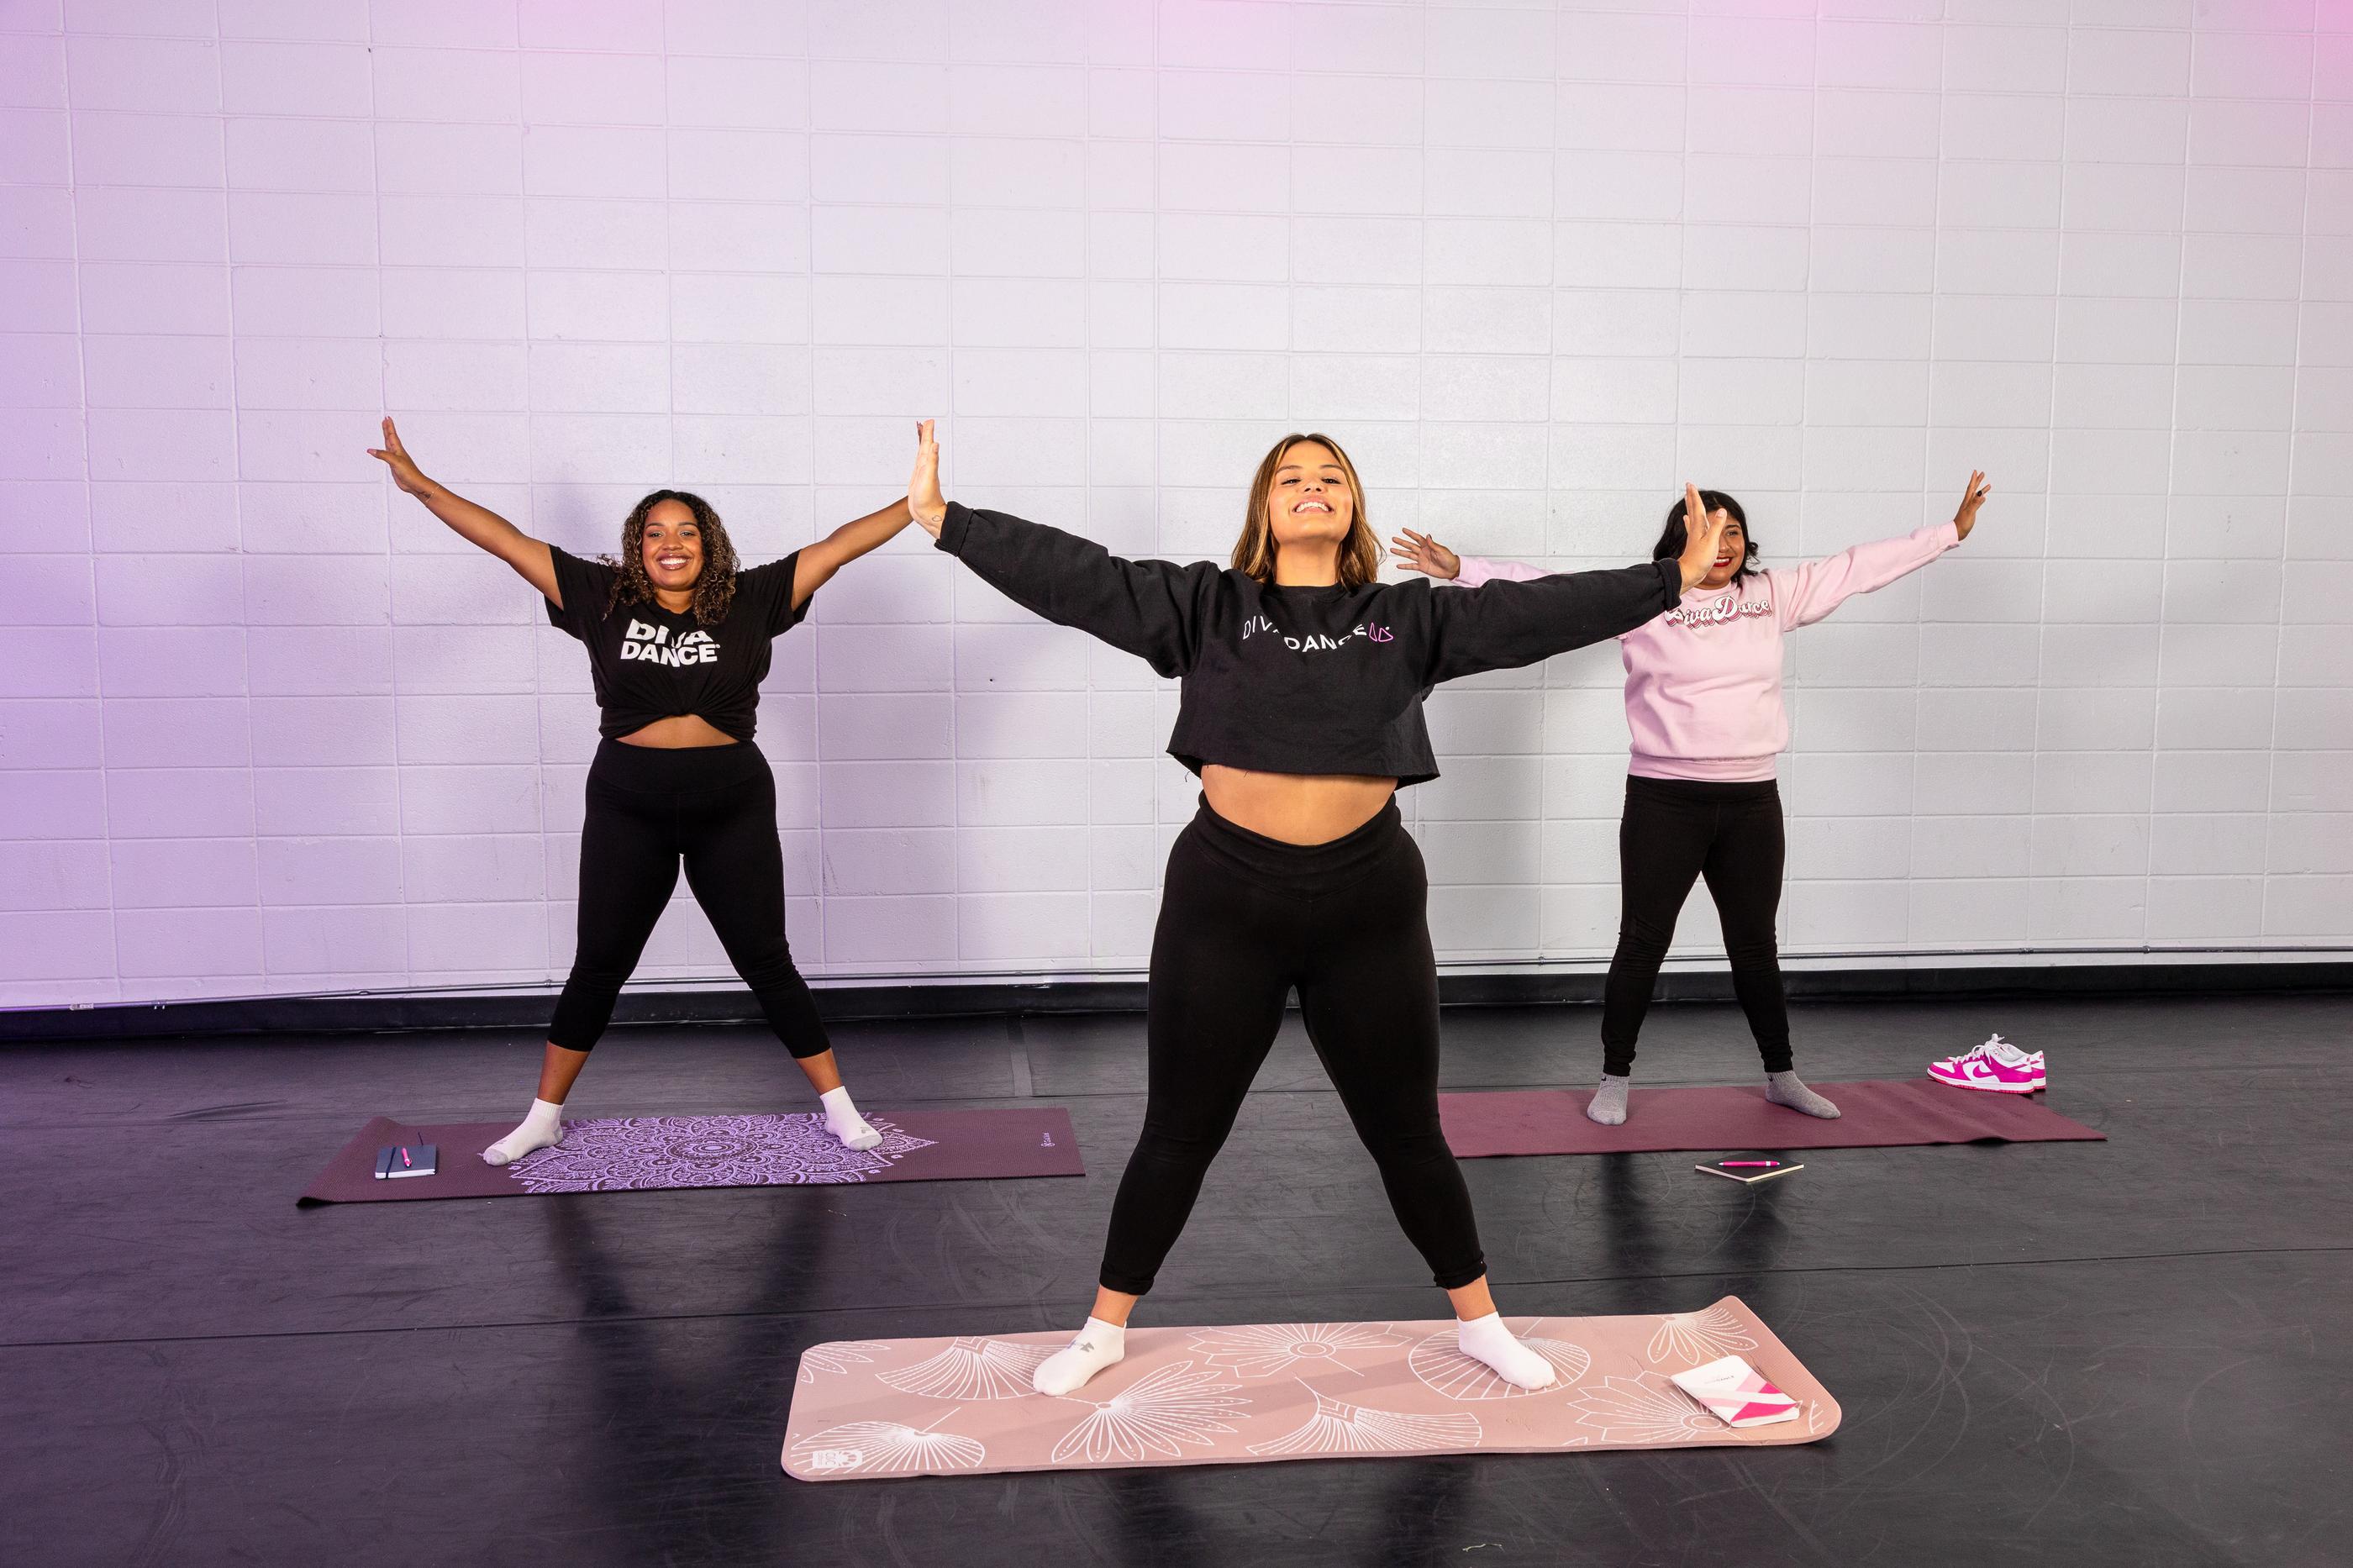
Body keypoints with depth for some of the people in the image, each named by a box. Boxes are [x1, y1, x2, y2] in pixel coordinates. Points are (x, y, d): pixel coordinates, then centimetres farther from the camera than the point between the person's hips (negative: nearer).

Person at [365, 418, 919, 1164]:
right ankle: (543, 1117, 27)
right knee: (598, 965, 12)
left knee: (766, 963, 6)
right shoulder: (603, 600, 0)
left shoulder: (751, 601, -2)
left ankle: (839, 1107, 17)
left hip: (733, 808, -1)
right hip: (627, 808, 1)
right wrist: (420, 485, 4)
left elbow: (838, 546, -4)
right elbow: (508, 541, 3)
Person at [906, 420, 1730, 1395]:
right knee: (1181, 1131, 10)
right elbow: (1078, 578, -6)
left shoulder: (1406, 618, 4)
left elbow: (1537, 612, 2)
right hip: (1224, 896, -1)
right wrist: (944, 520, -13)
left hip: (1369, 900, 1)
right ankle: (1105, 1328, 30)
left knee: (1405, 1130, 15)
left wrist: (1675, 579, -1)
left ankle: (1478, 1322, 35)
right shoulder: (1206, 605, 0)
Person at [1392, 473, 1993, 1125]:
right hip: (1665, 801, -3)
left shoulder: (1772, 597, 7)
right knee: (1642, 943, 4)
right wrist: (1462, 570, -19)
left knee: (1756, 945, 16)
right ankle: (1615, 1078, 18)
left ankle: (1781, 1074, 32)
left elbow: (1859, 567, 13)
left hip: (1751, 802, 4)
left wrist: (1952, 531, 16)